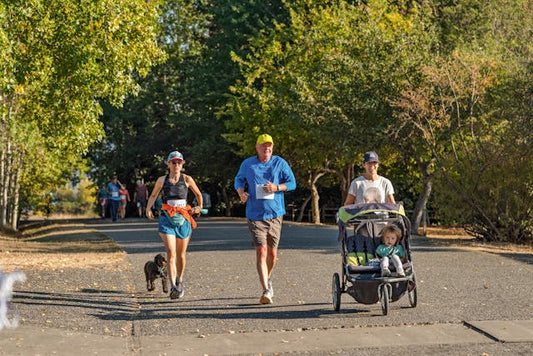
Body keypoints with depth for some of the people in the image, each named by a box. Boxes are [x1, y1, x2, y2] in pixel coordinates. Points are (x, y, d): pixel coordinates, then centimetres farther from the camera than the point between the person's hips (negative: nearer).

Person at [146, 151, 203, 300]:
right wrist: (148, 209, 5)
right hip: (167, 219, -1)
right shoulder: (162, 180, 4)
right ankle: (173, 287, -21)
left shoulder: (187, 179, 2)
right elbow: (153, 195, 19)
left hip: (183, 219, 1)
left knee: (181, 254, 11)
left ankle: (180, 281, 36)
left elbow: (198, 194, 18)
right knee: (171, 252, -15)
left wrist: (199, 207, 6)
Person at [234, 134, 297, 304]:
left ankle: (267, 279, 40)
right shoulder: (247, 164, 3)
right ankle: (266, 290, -17)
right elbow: (239, 180, 18)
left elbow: (292, 183, 3)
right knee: (261, 251, -14)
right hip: (255, 215, -1)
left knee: (272, 253, 12)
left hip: (275, 214, 2)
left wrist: (277, 187, -15)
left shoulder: (280, 163, 2)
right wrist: (241, 192, -4)